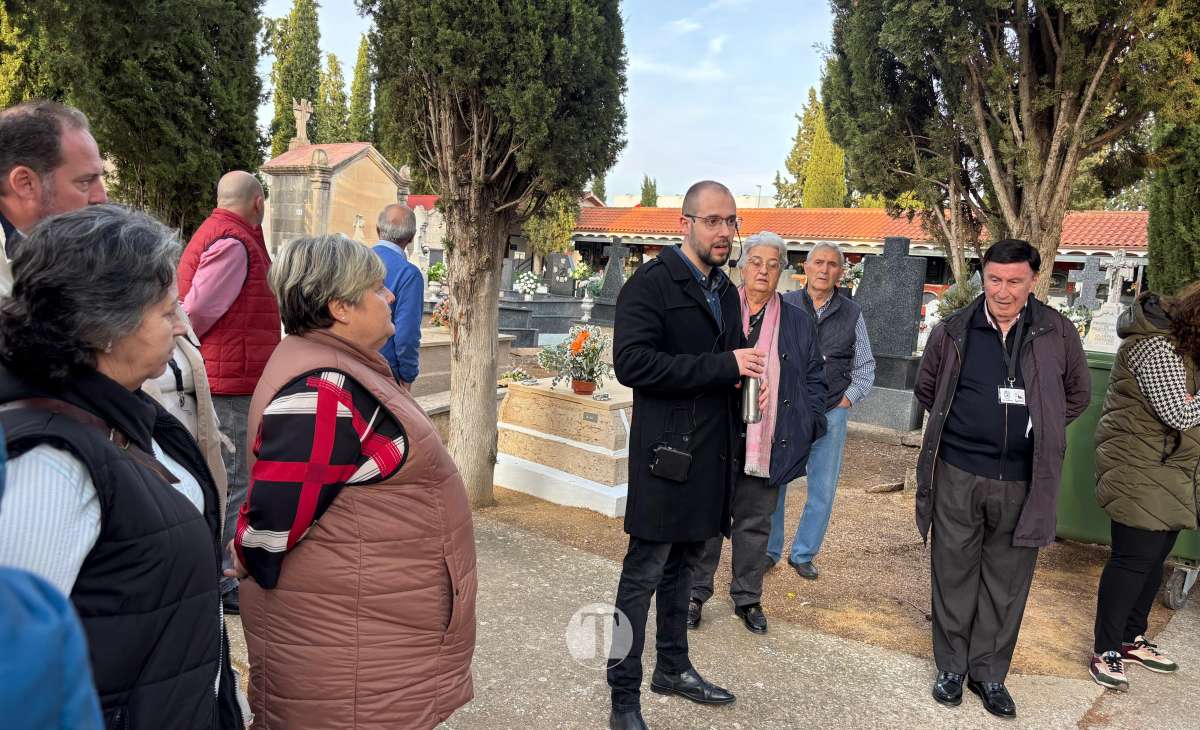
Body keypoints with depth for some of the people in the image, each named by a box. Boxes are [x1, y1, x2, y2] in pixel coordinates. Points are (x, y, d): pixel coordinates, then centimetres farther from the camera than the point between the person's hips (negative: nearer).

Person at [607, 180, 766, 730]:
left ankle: (673, 668, 34)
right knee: (644, 574, 1)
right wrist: (724, 366, -23)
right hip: (666, 454, -7)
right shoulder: (652, 283, -11)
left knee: (683, 566, 19)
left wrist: (742, 374, 1)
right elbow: (631, 362, -23)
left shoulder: (725, 290, 14)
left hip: (710, 454, 8)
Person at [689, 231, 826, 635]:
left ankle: (747, 598, 26)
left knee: (755, 522, 12)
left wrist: (807, 425, 1)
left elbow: (814, 378, 10)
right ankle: (696, 593, 22)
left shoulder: (798, 321, 9)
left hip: (769, 443, 2)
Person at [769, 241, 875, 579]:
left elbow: (865, 366, 15)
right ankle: (769, 550, 18)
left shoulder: (852, 313, 7)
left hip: (832, 412, 2)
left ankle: (804, 554, 21)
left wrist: (849, 398, 3)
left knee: (823, 488, 6)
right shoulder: (784, 305, 2)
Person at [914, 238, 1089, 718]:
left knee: (1006, 584, 10)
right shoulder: (953, 331, -1)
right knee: (954, 575, 10)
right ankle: (952, 666, 26)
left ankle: (989, 673, 26)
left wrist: (1038, 430, 9)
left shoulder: (1058, 333, -1)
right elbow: (926, 388, 14)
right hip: (957, 475, 0)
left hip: (1023, 482, 0)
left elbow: (1078, 394, 14)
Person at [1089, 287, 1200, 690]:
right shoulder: (1158, 347, -20)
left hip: (1167, 471, 10)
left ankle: (1132, 639, 29)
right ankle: (1105, 652, 6)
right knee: (1134, 558, -5)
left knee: (1154, 556, 15)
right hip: (1139, 470, -10)